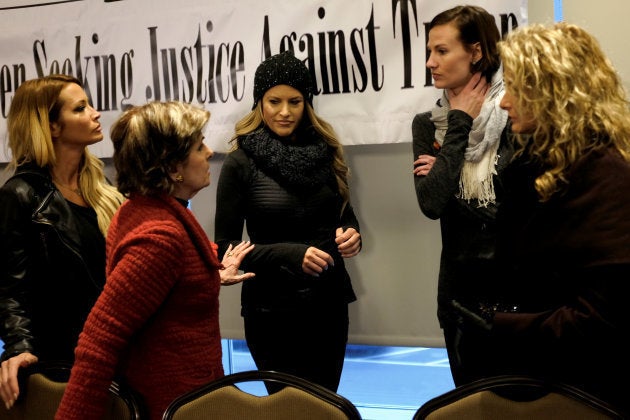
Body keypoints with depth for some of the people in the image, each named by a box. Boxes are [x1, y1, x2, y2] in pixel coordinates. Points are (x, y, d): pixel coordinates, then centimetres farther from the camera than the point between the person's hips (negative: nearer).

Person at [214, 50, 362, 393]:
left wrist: (351, 235, -7)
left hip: (329, 301, 4)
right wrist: (290, 254, -20)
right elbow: (225, 248, -8)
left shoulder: (325, 151, 5)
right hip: (272, 310, -4)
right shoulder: (240, 163, -8)